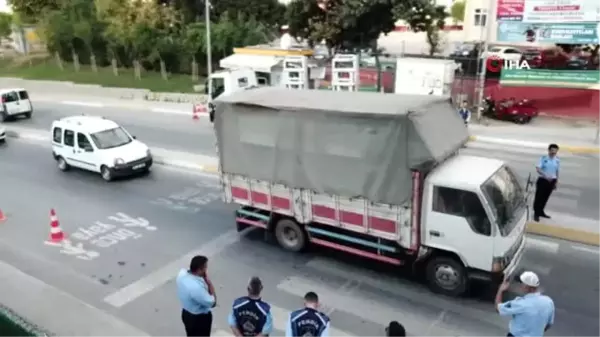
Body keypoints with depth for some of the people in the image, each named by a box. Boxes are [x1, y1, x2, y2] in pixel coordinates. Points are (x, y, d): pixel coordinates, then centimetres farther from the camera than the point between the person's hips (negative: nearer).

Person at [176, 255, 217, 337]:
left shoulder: (182, 273, -16)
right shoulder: (196, 287, -41)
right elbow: (212, 303, -27)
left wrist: (204, 280, -10)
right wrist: (208, 281, -26)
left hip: (186, 313, 7)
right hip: (199, 318, -7)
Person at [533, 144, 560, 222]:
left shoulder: (557, 160, 4)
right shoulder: (543, 158, -10)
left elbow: (557, 171, 12)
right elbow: (538, 169, -18)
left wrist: (556, 182, 13)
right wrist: (545, 176, -30)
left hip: (551, 181, 5)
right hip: (542, 180, -4)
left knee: (545, 197, 14)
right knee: (539, 196, 0)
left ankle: (541, 211, 29)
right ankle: (536, 213, 8)